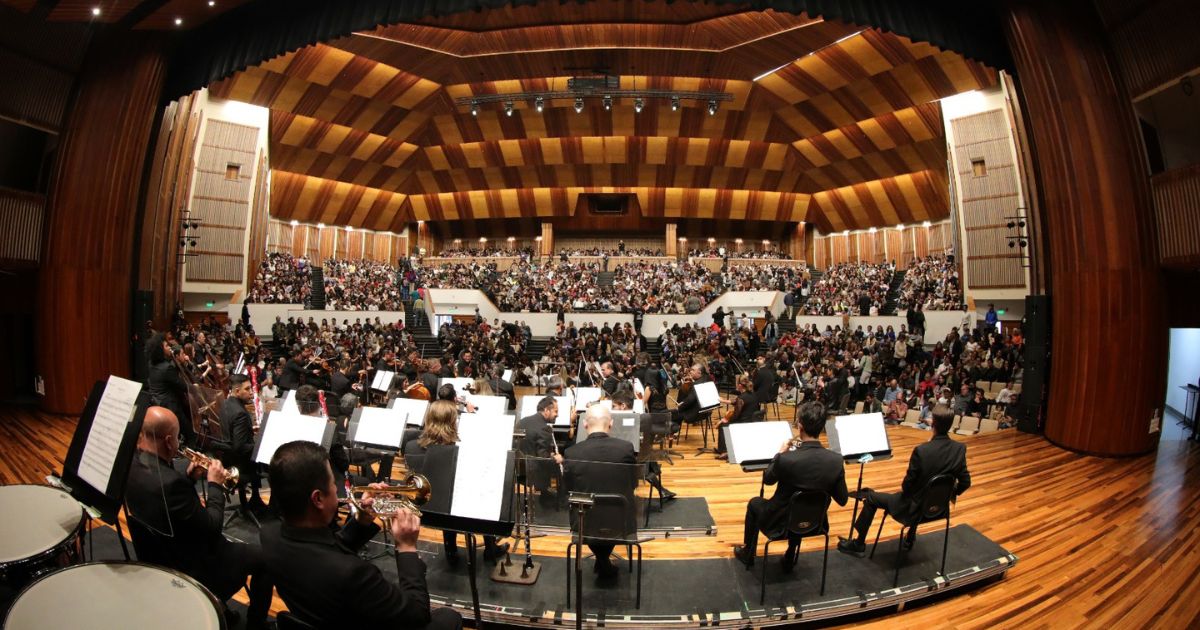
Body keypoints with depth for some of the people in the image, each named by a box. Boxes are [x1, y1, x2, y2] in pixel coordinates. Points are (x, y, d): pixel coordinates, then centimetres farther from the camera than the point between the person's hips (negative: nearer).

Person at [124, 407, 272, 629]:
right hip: (189, 569, -9)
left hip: (155, 556, 9)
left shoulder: (132, 464, -11)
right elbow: (212, 527, -25)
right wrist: (215, 484, -14)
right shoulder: (170, 482, -37)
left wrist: (190, 477, -2)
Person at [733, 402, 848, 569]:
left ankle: (747, 554, 42)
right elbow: (842, 500, -6)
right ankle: (790, 558, 44)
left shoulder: (786, 459, -31)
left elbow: (767, 479, -8)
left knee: (754, 503, 28)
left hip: (781, 524, -4)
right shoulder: (836, 460, -19)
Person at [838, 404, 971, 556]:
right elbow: (965, 482, -4)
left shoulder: (921, 450, -28)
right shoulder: (960, 448, -13)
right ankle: (911, 537, 46)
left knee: (871, 497, 14)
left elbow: (907, 484, -18)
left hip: (914, 507, -6)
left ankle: (859, 543, 25)